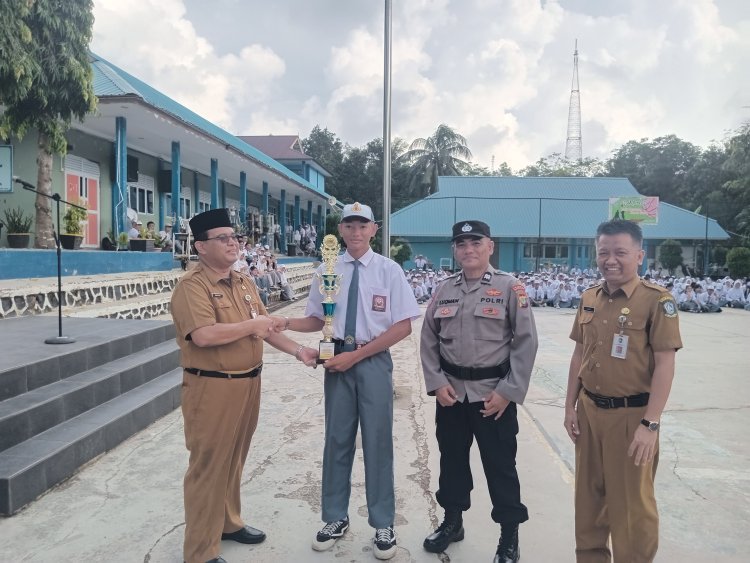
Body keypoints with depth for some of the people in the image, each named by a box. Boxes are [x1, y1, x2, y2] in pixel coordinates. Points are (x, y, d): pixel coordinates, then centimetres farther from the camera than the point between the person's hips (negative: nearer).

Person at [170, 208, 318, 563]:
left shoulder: (243, 283, 12)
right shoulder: (192, 286, -14)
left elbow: (265, 327, 14)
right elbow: (203, 335, -28)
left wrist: (297, 350, 2)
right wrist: (251, 325, -19)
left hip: (248, 384, 8)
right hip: (212, 388, -8)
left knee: (234, 460, 21)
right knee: (208, 465, 3)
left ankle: (229, 523, 39)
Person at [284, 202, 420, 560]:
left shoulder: (389, 270, -5)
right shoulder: (326, 271, 3)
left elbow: (403, 326, -7)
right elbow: (317, 320, 9)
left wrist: (356, 355, -13)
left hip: (374, 361, -2)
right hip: (337, 359, 3)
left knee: (377, 441, 7)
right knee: (337, 439, 12)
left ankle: (383, 525, 25)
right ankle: (336, 519, 31)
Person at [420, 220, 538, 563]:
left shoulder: (510, 288, -7)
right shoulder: (444, 290, 5)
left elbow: (526, 343, -8)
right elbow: (429, 340, 8)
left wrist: (507, 391, -12)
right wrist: (437, 382, -2)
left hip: (494, 393, -4)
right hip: (450, 391, 4)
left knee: (500, 465, 6)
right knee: (451, 459, 17)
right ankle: (452, 521, 37)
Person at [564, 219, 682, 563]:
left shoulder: (657, 300, -12)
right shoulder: (589, 298, 6)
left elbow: (665, 366, -14)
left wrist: (650, 424, -18)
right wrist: (570, 407, 9)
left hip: (631, 415, -5)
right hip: (589, 410, 6)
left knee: (630, 502, 8)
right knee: (589, 494, 17)